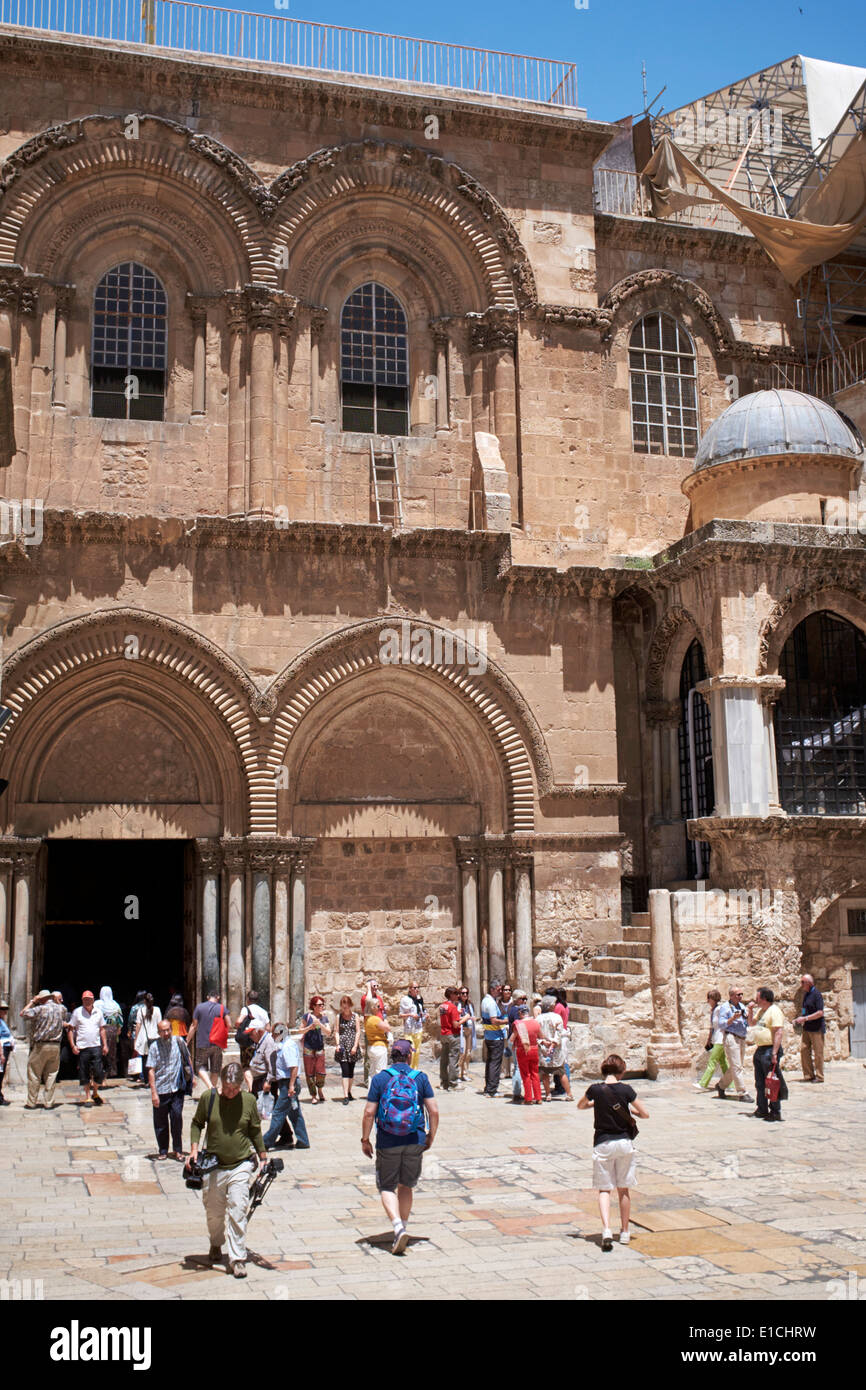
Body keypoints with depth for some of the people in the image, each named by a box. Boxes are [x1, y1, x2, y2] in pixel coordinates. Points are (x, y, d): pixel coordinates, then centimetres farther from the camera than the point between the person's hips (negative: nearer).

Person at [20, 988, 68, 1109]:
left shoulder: (40, 1009, -10)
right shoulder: (61, 1008, 5)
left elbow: (23, 1013, -4)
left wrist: (32, 1002, 5)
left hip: (40, 1046, -4)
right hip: (56, 1046, 4)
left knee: (34, 1075, 6)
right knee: (51, 1075, 10)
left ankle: (32, 1103, 8)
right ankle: (49, 1103, 9)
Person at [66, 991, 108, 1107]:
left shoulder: (98, 1012, 9)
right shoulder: (77, 1012, 1)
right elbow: (70, 1029, 2)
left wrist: (105, 1045, 9)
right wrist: (73, 1046, -6)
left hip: (96, 1046, 2)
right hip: (82, 1047, -2)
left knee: (98, 1072, -3)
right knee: (84, 1074, 2)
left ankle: (95, 1093, 20)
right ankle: (87, 1097, 14)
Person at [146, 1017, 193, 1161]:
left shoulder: (178, 1042, 0)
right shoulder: (154, 1047, -7)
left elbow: (188, 1059, 16)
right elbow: (151, 1070, -9)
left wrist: (191, 1076, 16)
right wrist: (153, 1092, -13)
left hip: (177, 1088, 1)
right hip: (160, 1090, -1)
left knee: (177, 1118, -2)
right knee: (160, 1122, 7)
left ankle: (177, 1150, 10)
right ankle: (162, 1150, 22)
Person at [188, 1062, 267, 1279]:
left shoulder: (249, 1100, -4)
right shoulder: (208, 1098, -7)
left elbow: (255, 1131, 9)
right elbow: (197, 1124, 8)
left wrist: (263, 1158, 12)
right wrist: (194, 1149, -4)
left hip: (241, 1165, -1)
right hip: (213, 1166, 1)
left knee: (238, 1211, -9)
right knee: (214, 1212, 12)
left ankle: (238, 1258, 1)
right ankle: (216, 1245, 41)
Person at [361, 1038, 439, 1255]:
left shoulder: (380, 1079, -2)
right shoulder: (420, 1078, 1)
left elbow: (369, 1112, -6)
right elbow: (434, 1111, -2)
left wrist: (365, 1139, 5)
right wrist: (431, 1137, 11)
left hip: (388, 1142, -2)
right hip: (415, 1141, 2)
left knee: (387, 1187, 6)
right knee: (406, 1186, 19)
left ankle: (398, 1227, -14)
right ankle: (403, 1227, 23)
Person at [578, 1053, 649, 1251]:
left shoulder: (595, 1089, -8)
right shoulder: (626, 1090, -9)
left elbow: (580, 1106, 11)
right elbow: (645, 1114, -3)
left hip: (602, 1144, -1)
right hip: (624, 1142, 1)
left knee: (604, 1189, 3)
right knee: (624, 1189, 15)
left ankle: (606, 1229, -16)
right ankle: (624, 1232, 22)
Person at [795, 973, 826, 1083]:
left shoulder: (816, 994, -12)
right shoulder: (806, 994, 14)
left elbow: (820, 1013, -18)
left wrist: (805, 1018, -19)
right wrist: (799, 1019, 9)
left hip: (817, 1028, -8)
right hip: (807, 1028, 8)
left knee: (818, 1053, -3)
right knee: (804, 1050, 4)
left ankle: (819, 1077, 4)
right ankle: (808, 1075, 11)